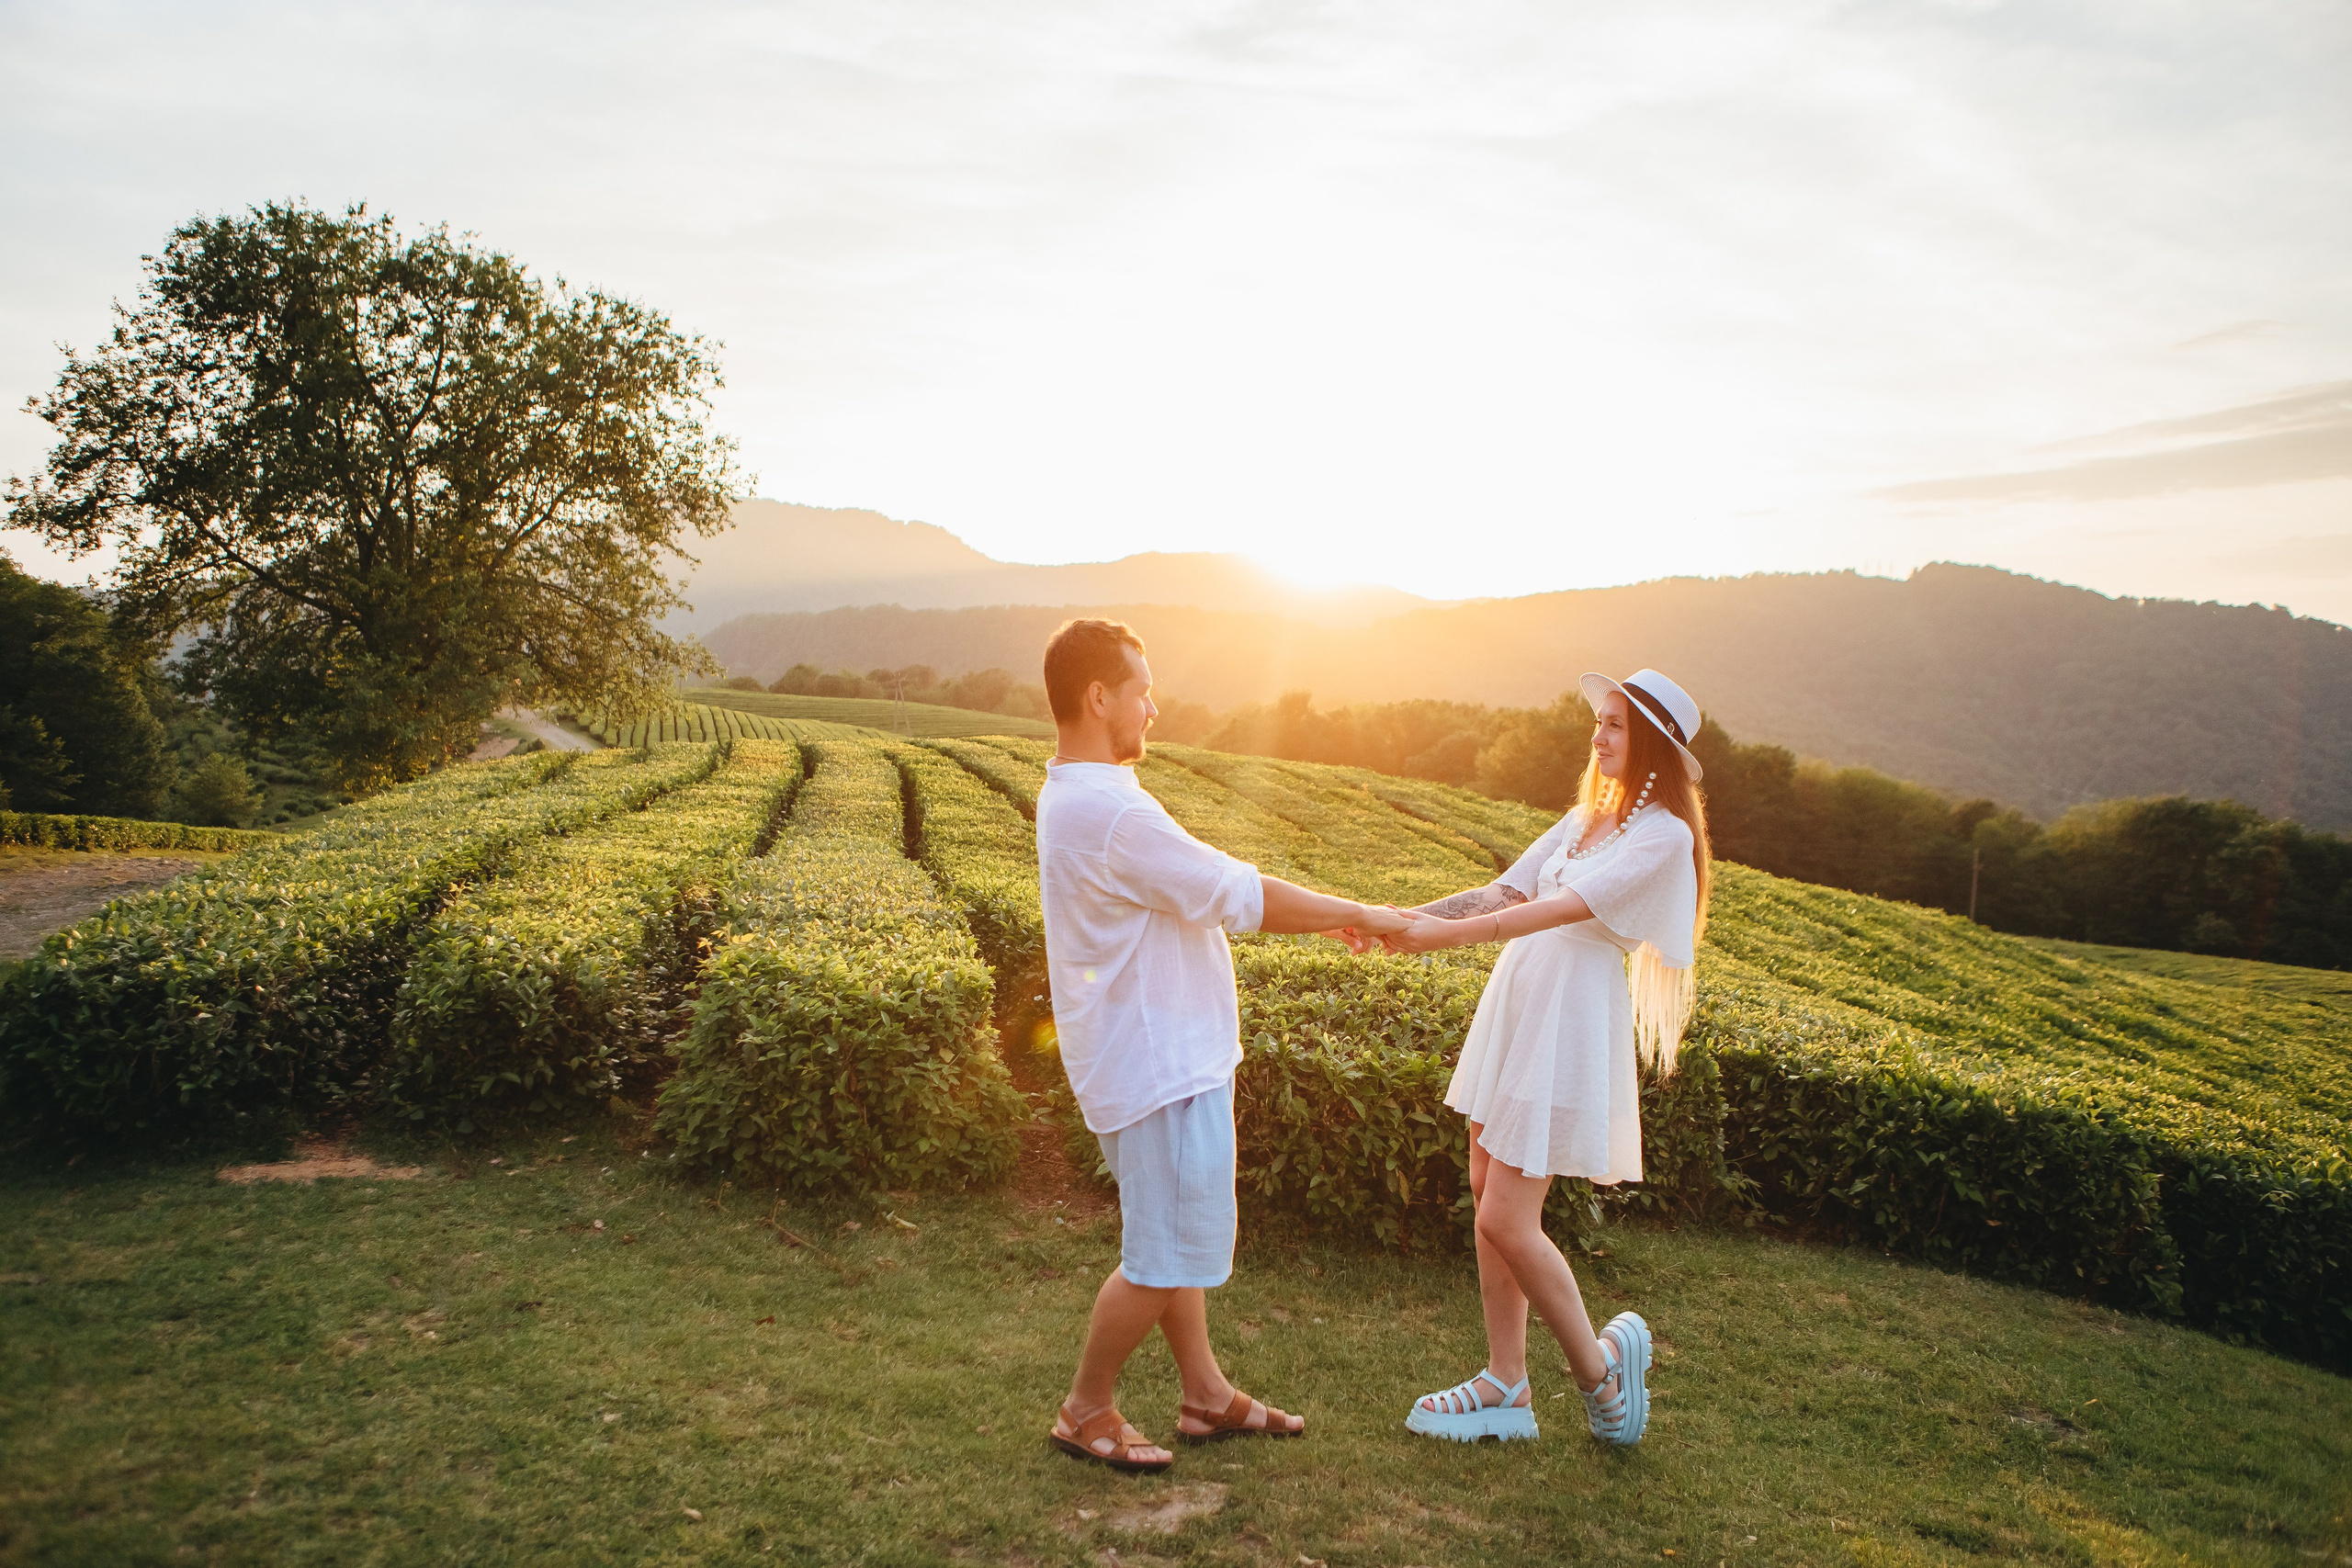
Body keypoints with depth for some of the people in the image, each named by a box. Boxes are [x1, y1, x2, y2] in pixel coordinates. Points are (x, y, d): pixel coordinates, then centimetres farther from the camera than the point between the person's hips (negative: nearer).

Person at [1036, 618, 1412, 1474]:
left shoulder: (1075, 796, 9)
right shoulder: (1109, 810, -26)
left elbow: (1196, 890, 15)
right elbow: (1240, 895, -22)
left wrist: (1330, 916, 14)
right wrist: (1357, 914, -8)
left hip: (1163, 1054, 11)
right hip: (1160, 1065, -11)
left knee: (1177, 1233, 19)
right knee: (1167, 1252, 2)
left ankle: (1206, 1393, 33)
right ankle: (1086, 1410, 19)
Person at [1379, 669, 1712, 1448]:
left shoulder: (1663, 836, -10)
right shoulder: (1587, 817, 16)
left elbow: (1563, 909, -22)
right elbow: (1503, 892, 12)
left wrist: (1444, 934, -29)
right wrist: (1398, 918, -1)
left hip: (1572, 1026, -8)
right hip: (1516, 1005, 8)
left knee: (1507, 1218, -7)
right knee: (1489, 1194, 9)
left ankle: (1599, 1364, 16)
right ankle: (1506, 1386, 20)